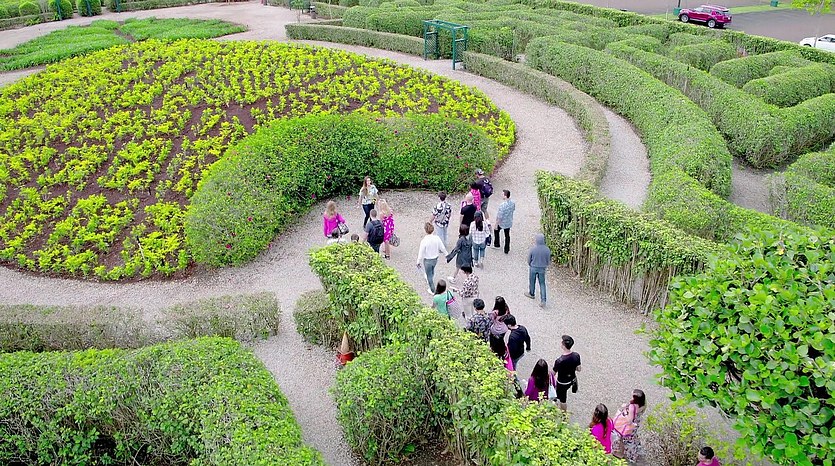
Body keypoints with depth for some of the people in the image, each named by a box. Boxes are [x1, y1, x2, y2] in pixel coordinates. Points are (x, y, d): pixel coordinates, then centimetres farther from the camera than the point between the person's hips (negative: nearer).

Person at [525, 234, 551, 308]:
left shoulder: (533, 249, -21)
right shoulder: (547, 249, -16)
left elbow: (529, 260, -9)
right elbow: (548, 260, -3)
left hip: (533, 268, -1)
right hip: (542, 268, 1)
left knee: (532, 281, 22)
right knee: (542, 284, 10)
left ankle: (531, 294, 45)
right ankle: (543, 300, 3)